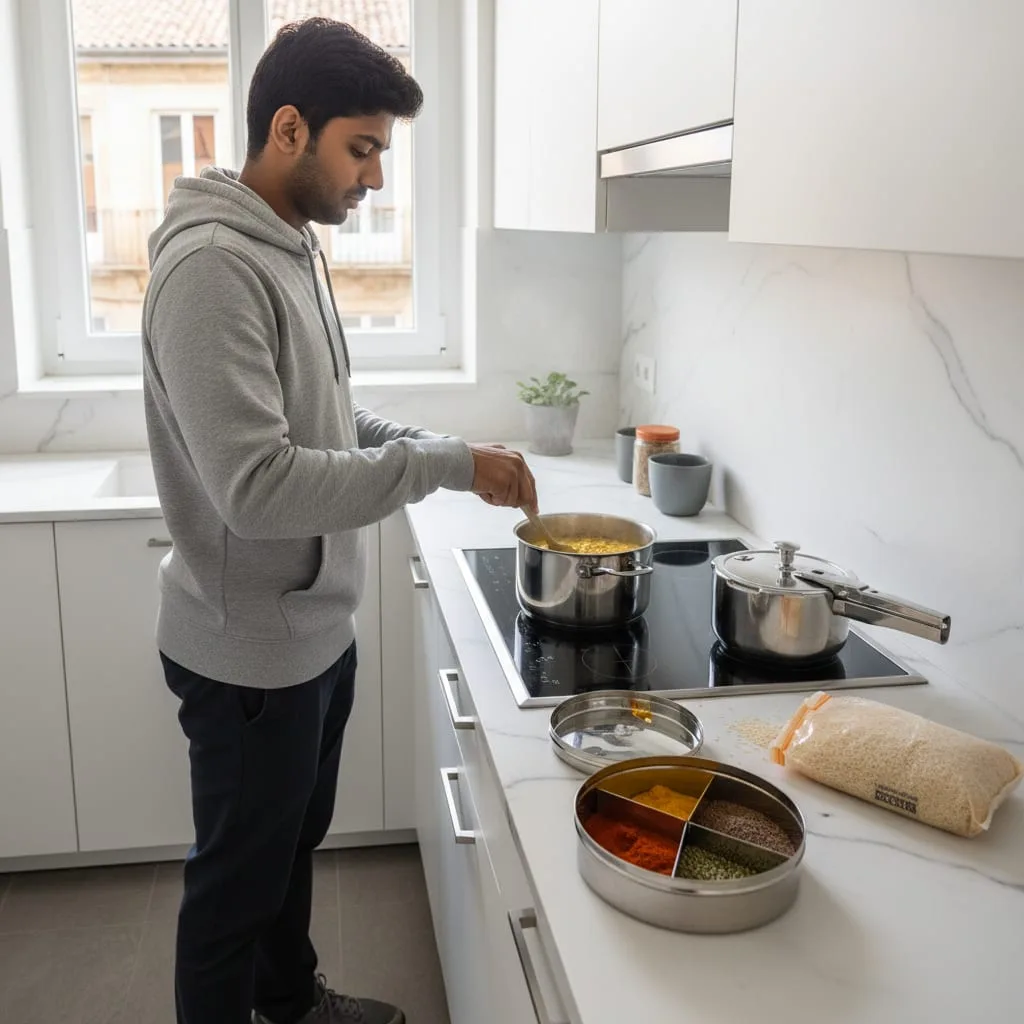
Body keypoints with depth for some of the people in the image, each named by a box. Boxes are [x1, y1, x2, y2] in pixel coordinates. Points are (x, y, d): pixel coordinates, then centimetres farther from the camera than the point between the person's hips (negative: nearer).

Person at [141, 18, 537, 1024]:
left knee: (296, 838, 27)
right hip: (250, 651, -10)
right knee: (237, 879, 11)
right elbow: (258, 487, -31)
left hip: (315, 630, 10)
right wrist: (447, 466, -26)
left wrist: (433, 444, 0)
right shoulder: (210, 266, -24)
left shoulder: (292, 247, 7)